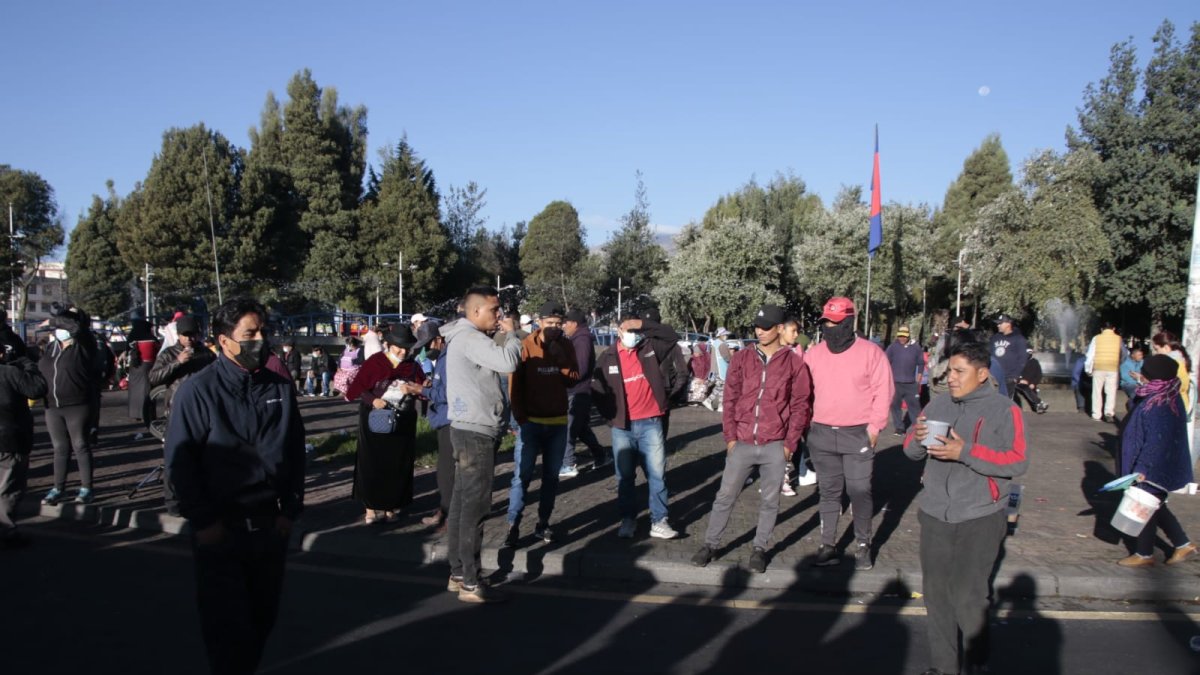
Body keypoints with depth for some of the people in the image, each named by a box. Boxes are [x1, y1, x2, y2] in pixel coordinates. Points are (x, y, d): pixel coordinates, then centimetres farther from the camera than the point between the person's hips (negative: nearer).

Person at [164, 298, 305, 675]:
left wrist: (290, 510, 4)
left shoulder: (280, 387, 4)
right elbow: (180, 460, -9)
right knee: (227, 624, 3)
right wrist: (203, 521, -10)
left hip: (270, 524, 4)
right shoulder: (198, 390, -8)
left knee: (262, 617, 14)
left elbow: (296, 452, 9)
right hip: (220, 529, -4)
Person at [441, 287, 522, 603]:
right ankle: (471, 583, -2)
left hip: (470, 430, 11)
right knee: (474, 506, -7)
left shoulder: (467, 338, 17)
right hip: (477, 432, -11)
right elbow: (509, 362, -26)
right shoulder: (469, 338, -16)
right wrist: (510, 333, -12)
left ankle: (458, 573, 21)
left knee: (462, 503, 13)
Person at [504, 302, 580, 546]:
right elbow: (514, 384, -7)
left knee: (551, 476, 8)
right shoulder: (526, 346, -9)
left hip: (558, 422, 4)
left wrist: (561, 358, -17)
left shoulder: (566, 346, 2)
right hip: (531, 422, -4)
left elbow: (573, 380, -4)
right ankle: (513, 525, 2)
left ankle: (543, 524, 17)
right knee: (522, 475, -5)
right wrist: (520, 418, -8)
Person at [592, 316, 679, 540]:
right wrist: (611, 415, 3)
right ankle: (628, 519, 22)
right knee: (624, 476, 9)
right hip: (622, 427, 0)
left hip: (651, 423, 0)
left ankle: (659, 521, 9)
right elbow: (597, 389, 8)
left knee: (657, 474, 0)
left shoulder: (650, 349, 2)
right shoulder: (607, 358, 2)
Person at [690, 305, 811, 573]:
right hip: (741, 443, 1)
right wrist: (730, 436, -2)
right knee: (725, 496, 6)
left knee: (769, 501, 9)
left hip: (775, 447, -1)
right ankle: (710, 544, 18)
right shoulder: (742, 359, 4)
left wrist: (790, 443, -4)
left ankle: (759, 549, 23)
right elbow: (730, 399, 5)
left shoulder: (795, 363, -1)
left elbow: (801, 405, 0)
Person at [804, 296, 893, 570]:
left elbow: (883, 391, -5)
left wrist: (874, 426, -9)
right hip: (822, 434, 3)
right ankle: (827, 545, 18)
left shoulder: (870, 352, -4)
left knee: (860, 492, 2)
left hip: (858, 435, -3)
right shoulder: (814, 354, 7)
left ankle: (863, 546, 17)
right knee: (829, 492, 11)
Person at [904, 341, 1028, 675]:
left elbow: (1018, 462, -14)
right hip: (935, 516, 5)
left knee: (968, 597, -2)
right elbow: (911, 451, 11)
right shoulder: (938, 403, 7)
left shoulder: (1003, 409, -6)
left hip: (980, 519, -4)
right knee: (936, 594, 10)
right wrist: (917, 438, -13)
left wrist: (965, 452, -22)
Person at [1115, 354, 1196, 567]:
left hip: (1156, 469, -9)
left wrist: (1144, 468, -25)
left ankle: (1144, 555, 18)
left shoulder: (1162, 404, -25)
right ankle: (1184, 545, 30)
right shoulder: (1162, 397, 5)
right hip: (1156, 465, 9)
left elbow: (1159, 440, -27)